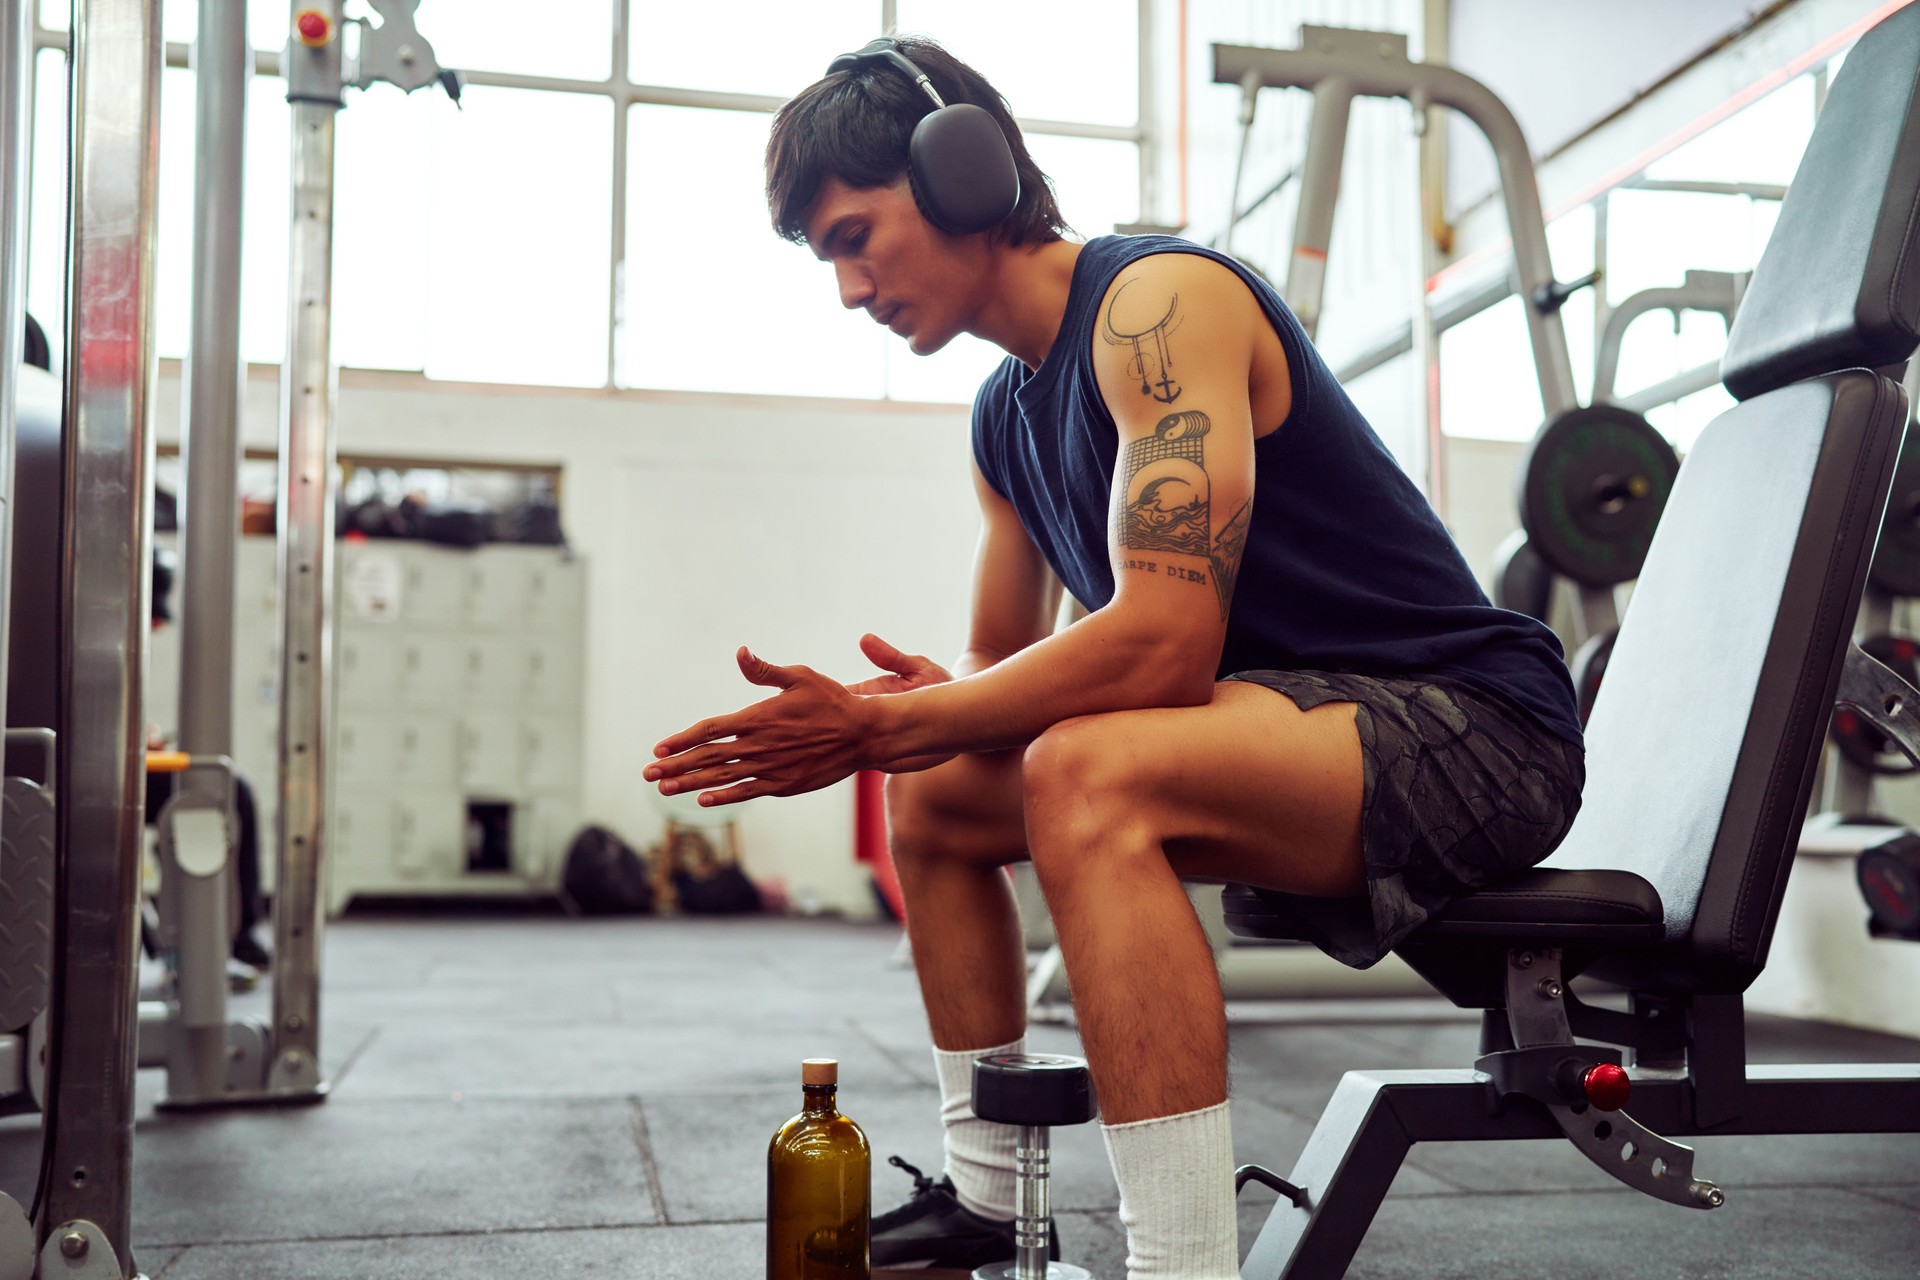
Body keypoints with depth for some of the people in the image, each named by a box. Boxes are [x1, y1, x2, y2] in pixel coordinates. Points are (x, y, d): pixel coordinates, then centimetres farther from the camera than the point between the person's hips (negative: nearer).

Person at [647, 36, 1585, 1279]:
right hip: (1298, 723, 10)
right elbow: (1001, 659, 18)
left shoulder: (1160, 301, -18)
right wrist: (911, 709, -6)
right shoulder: (1007, 414, 11)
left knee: (1089, 776, -36)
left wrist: (884, 726, -23)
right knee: (931, 792, 14)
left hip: (1471, 726, -10)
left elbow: (1166, 640, -29)